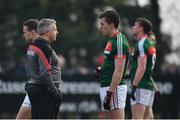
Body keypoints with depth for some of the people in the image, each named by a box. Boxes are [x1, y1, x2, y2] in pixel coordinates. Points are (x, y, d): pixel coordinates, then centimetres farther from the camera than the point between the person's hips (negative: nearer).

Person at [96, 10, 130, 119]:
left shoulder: (119, 42, -15)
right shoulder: (111, 40, 16)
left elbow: (119, 71, -21)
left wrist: (110, 93, -23)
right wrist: (102, 69, 8)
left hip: (114, 87, -10)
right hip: (106, 87, 10)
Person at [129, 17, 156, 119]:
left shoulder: (141, 44, -12)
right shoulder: (150, 44, 18)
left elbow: (141, 68, -19)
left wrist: (134, 86, -20)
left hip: (141, 86, -10)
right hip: (149, 85, 10)